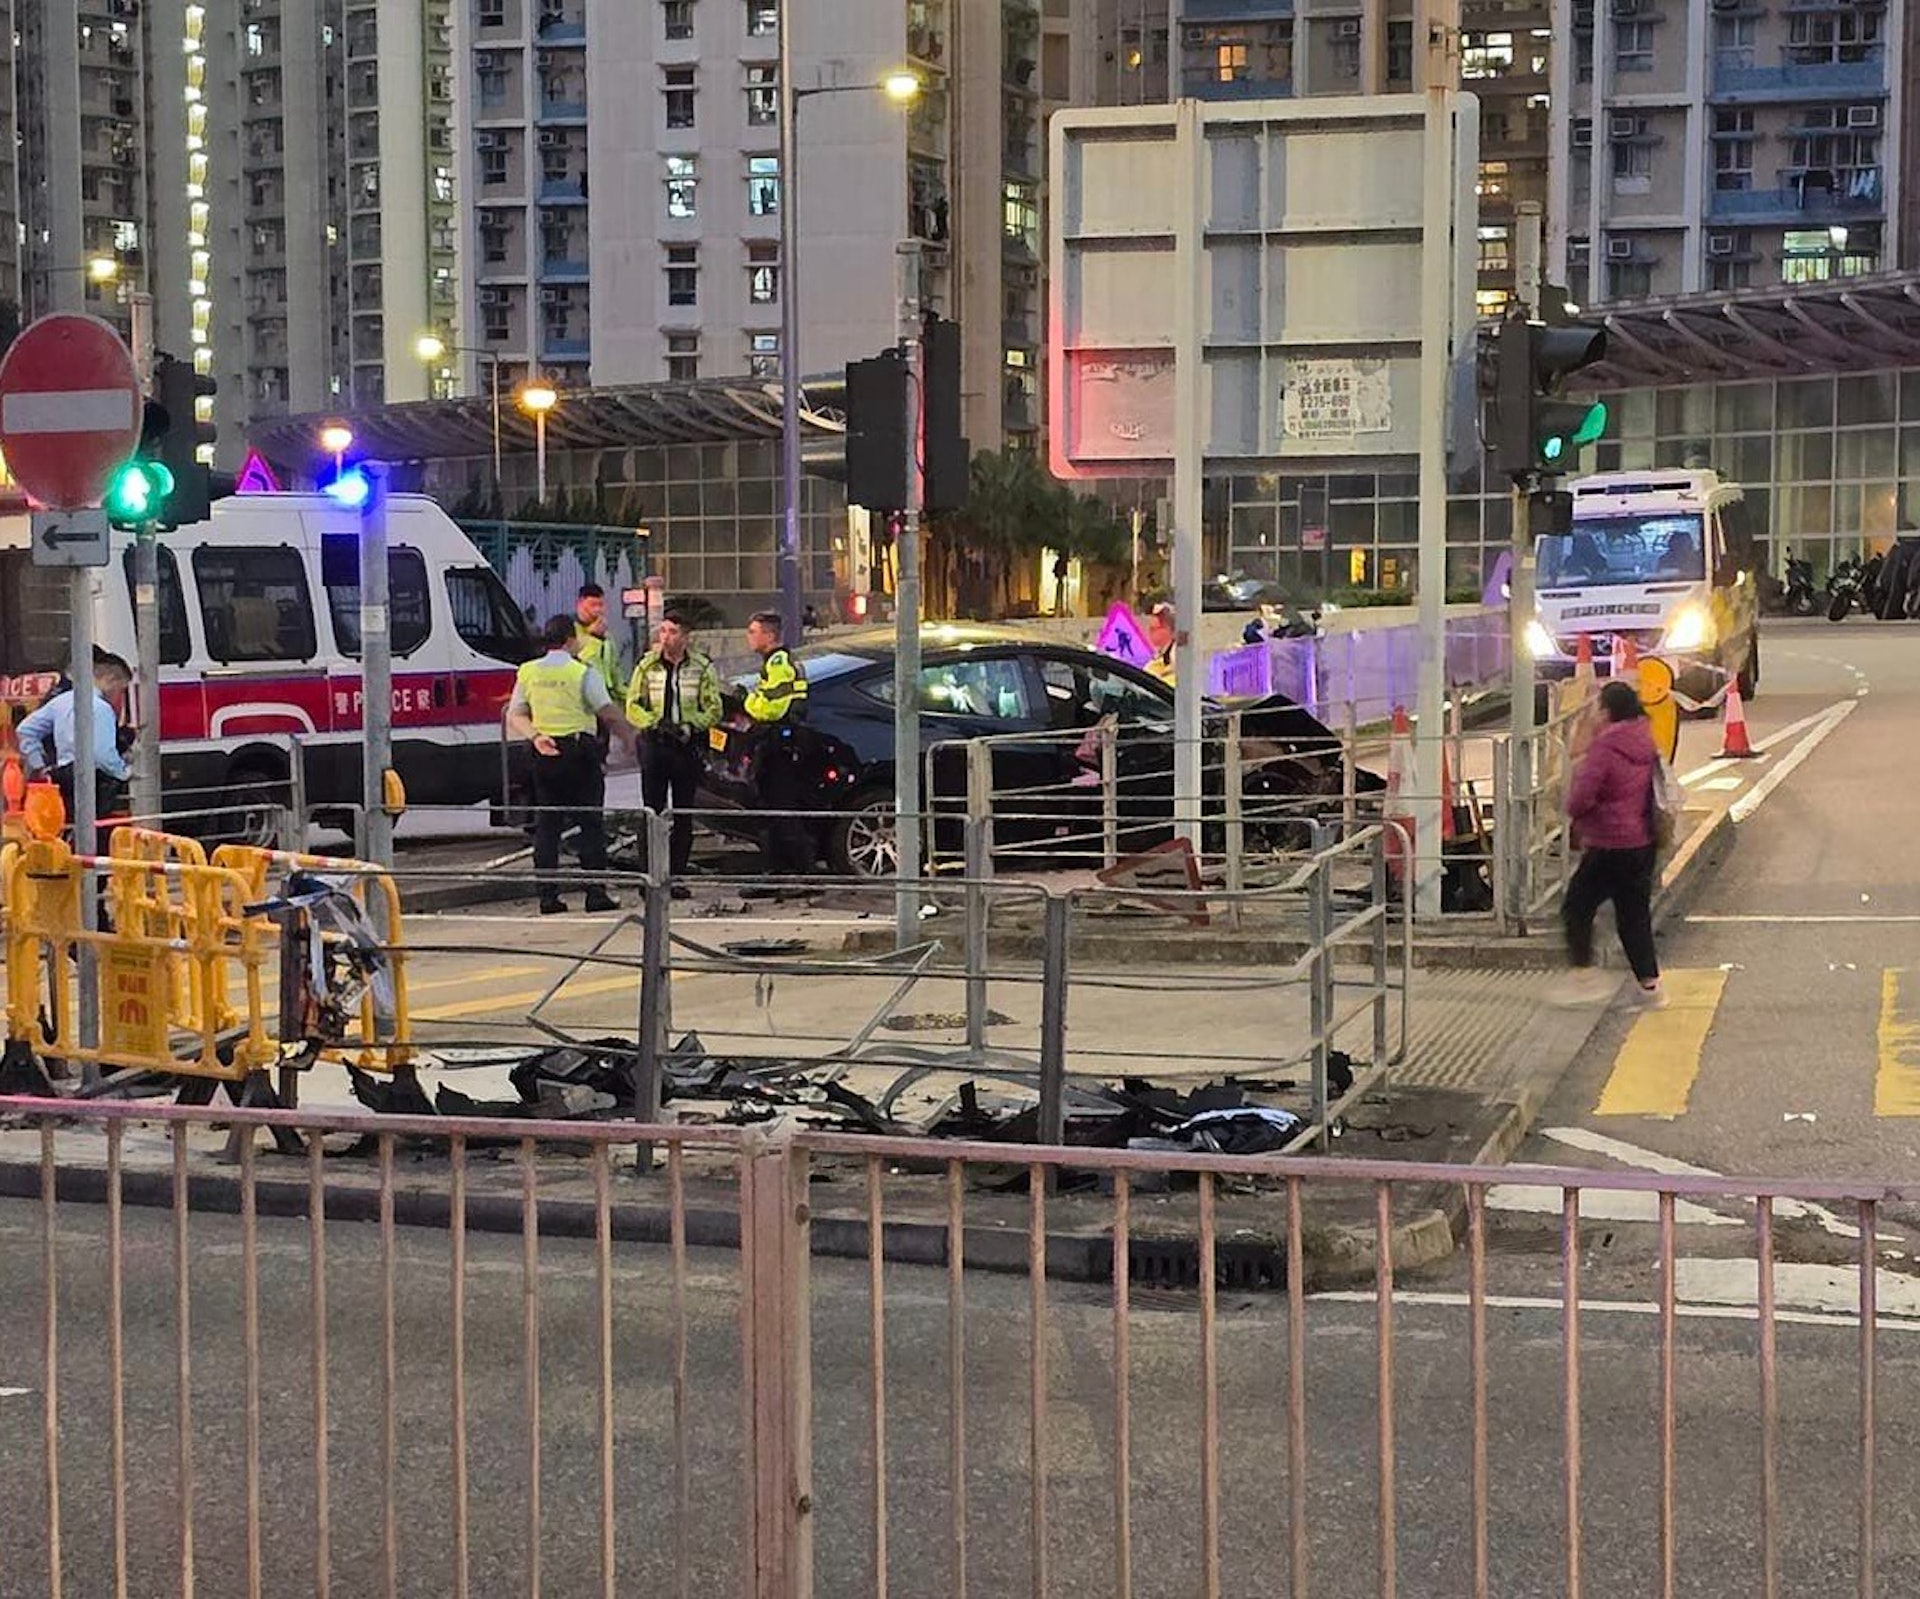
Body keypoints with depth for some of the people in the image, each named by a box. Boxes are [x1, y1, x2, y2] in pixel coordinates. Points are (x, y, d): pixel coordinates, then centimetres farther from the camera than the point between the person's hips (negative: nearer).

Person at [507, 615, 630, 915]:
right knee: (591, 823, 2)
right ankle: (596, 893, -2)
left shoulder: (528, 673, 7)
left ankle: (548, 896, 4)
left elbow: (515, 717, 4)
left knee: (546, 825, 7)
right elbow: (609, 714, -9)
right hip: (580, 750, -4)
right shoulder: (582, 672, -7)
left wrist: (535, 736, -7)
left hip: (544, 754, 4)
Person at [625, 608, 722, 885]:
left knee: (683, 815, 4)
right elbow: (633, 706, 5)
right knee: (653, 810, -3)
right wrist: (657, 724, -11)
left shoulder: (702, 668, 3)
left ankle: (677, 875, 9)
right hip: (654, 745, 0)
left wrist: (689, 727, -13)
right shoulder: (647, 665, 5)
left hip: (687, 747, 0)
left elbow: (713, 709, 3)